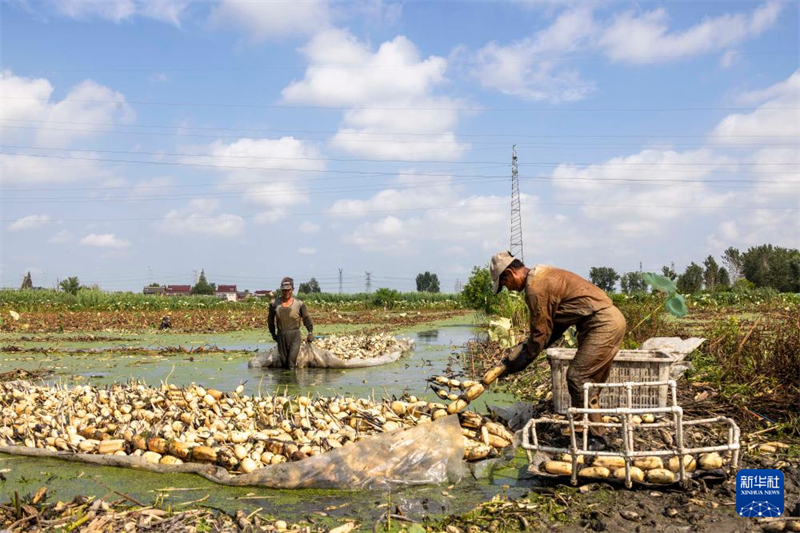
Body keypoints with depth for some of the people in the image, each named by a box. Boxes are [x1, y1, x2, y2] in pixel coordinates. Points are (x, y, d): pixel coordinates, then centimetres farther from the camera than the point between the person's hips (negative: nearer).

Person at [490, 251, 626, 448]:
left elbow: (540, 334, -10)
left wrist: (514, 365, 0)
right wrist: (525, 347, 17)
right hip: (611, 321, 10)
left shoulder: (535, 288, -15)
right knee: (588, 381, 13)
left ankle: (594, 438, -1)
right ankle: (593, 434, 19)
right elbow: (556, 327, 21)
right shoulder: (544, 275, 17)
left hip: (603, 324, -10)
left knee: (577, 377, -8)